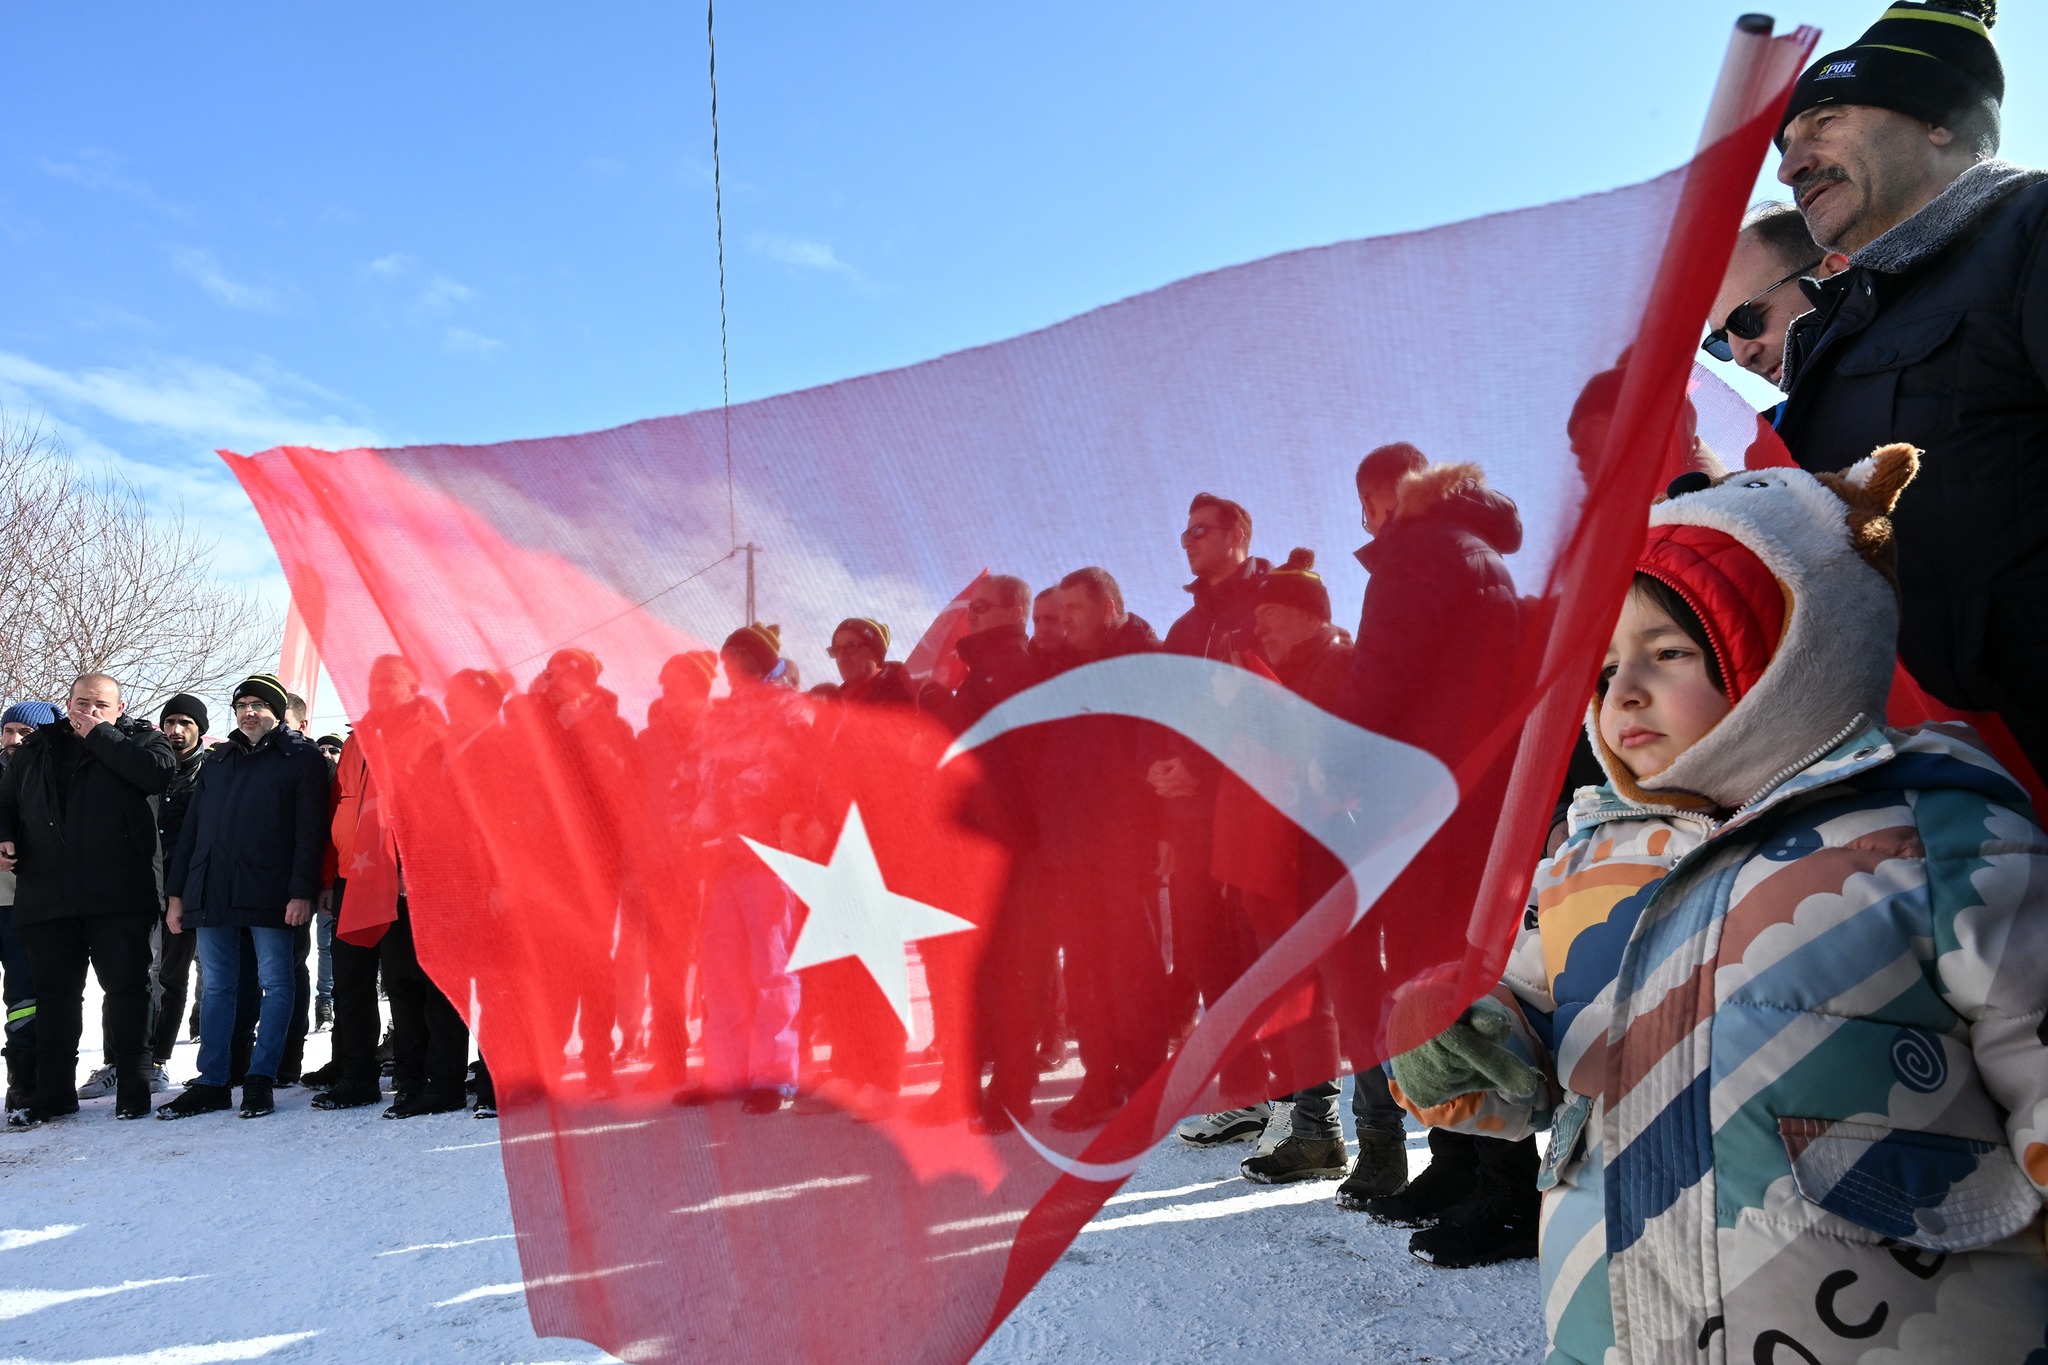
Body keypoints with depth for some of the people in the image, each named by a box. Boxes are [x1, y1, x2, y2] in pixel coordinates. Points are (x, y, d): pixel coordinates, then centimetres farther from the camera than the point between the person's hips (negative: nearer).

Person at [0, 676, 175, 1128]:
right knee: (54, 993, 9)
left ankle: (133, 1089, 9)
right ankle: (52, 1093, 19)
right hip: (47, 898, 4)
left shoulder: (139, 738, 4)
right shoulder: (37, 749, 16)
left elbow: (157, 771, -18)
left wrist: (99, 735, -10)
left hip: (119, 898, -4)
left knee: (126, 988, 1)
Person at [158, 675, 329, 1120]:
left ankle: (260, 1078, 7)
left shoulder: (302, 759, 1)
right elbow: (191, 829, 20)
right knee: (217, 988, 8)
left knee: (275, 984, -1)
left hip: (270, 897, -5)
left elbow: (311, 830, -7)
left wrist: (303, 891, -16)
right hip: (212, 896, 6)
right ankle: (212, 1083, 14)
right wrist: (176, 892, 12)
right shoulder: (217, 764, 20)